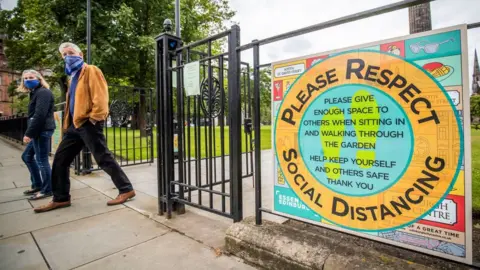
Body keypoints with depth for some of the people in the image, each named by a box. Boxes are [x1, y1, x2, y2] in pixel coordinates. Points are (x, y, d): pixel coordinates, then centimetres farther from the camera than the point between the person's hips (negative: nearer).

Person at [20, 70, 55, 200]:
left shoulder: (43, 92, -11)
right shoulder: (35, 93, 21)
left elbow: (40, 115, -20)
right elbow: (34, 115, 20)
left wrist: (28, 133, -19)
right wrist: (30, 133, 13)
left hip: (42, 131, -11)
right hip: (39, 131, 11)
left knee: (42, 160, -6)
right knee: (27, 156, 19)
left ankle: (47, 190, 4)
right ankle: (37, 185, 27)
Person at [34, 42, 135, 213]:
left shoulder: (91, 71, -2)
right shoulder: (74, 76, 25)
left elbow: (100, 96, -14)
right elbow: (72, 102, 26)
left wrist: (94, 118, -19)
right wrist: (67, 124, 18)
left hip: (88, 123, -9)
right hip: (76, 124, 9)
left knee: (103, 159, -9)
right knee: (60, 159, 10)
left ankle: (126, 189, 1)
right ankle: (60, 198, 20)